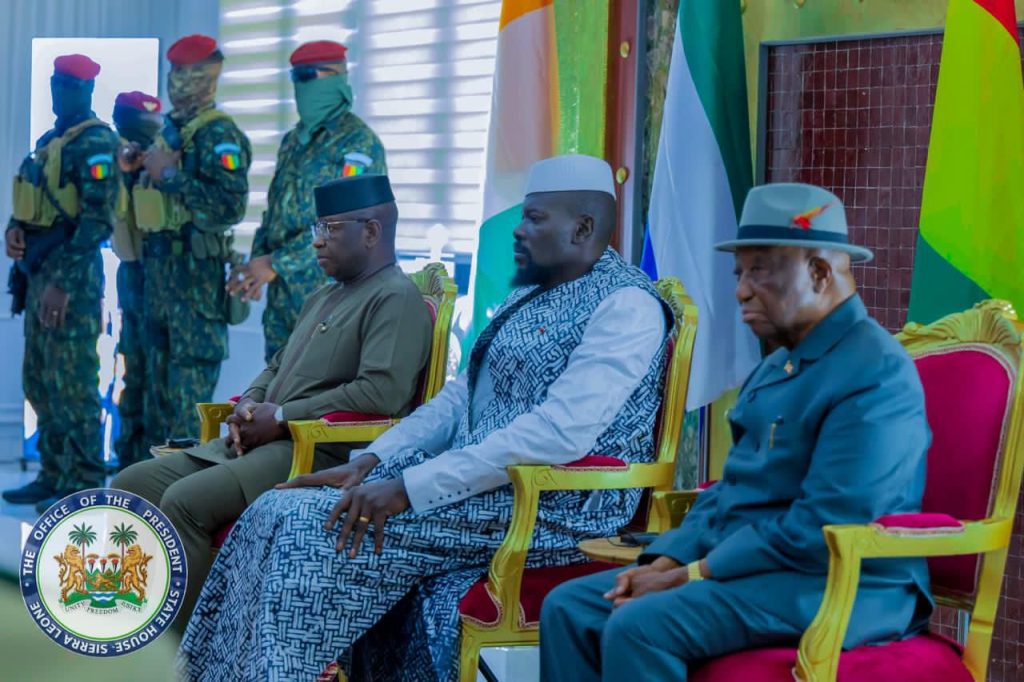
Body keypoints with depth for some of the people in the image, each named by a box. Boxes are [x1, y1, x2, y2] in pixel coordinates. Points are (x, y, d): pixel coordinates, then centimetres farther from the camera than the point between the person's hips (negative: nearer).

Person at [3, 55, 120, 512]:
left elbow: (97, 220, -17)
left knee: (72, 383, -7)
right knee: (39, 381, 13)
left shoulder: (95, 143, -11)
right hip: (38, 270, 10)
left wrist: (63, 282, -21)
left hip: (70, 274, -10)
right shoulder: (49, 141, 18)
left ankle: (85, 487, -3)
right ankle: (54, 475, 21)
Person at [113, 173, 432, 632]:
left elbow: (382, 391, -20)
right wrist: (249, 405, 8)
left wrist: (279, 418, -16)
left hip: (323, 454, -10)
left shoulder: (395, 298, -7)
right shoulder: (323, 298, 25)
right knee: (133, 485, -2)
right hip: (258, 441, 10)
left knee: (185, 501, -28)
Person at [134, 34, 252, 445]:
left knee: (190, 378, -8)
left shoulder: (218, 134, -11)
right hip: (159, 261, 10)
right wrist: (143, 169, 9)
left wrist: (169, 175, -20)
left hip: (195, 268, -10)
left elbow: (230, 205, -23)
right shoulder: (171, 130, 16)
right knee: (160, 375, 15)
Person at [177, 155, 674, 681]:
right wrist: (372, 461, 1)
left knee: (317, 530, -20)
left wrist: (409, 489, -25)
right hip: (475, 483, 9)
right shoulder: (530, 295, 19)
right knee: (283, 515, -7)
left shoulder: (626, 305, -12)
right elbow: (460, 397, 19)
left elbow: (560, 432, -24)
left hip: (551, 507, -9)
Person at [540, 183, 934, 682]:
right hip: (746, 565, 10)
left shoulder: (874, 374, -15)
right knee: (569, 607, -2)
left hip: (833, 586, -10)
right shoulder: (778, 365, 17)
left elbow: (820, 529, -22)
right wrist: (663, 563, 3)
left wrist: (687, 577, -17)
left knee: (639, 626, -28)